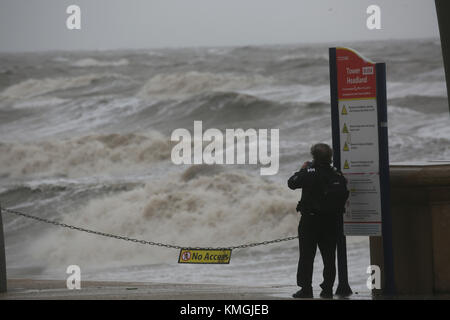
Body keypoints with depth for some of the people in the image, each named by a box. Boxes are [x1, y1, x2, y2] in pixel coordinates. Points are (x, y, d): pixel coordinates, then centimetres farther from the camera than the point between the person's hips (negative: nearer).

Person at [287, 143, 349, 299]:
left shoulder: (309, 172, -14)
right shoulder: (337, 175, 2)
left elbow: (291, 183, -4)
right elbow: (344, 195, 9)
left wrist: (302, 169, 9)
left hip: (310, 220, -4)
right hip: (331, 221, 4)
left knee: (306, 256, 2)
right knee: (329, 257, 10)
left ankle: (306, 289, -1)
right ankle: (327, 289, 11)